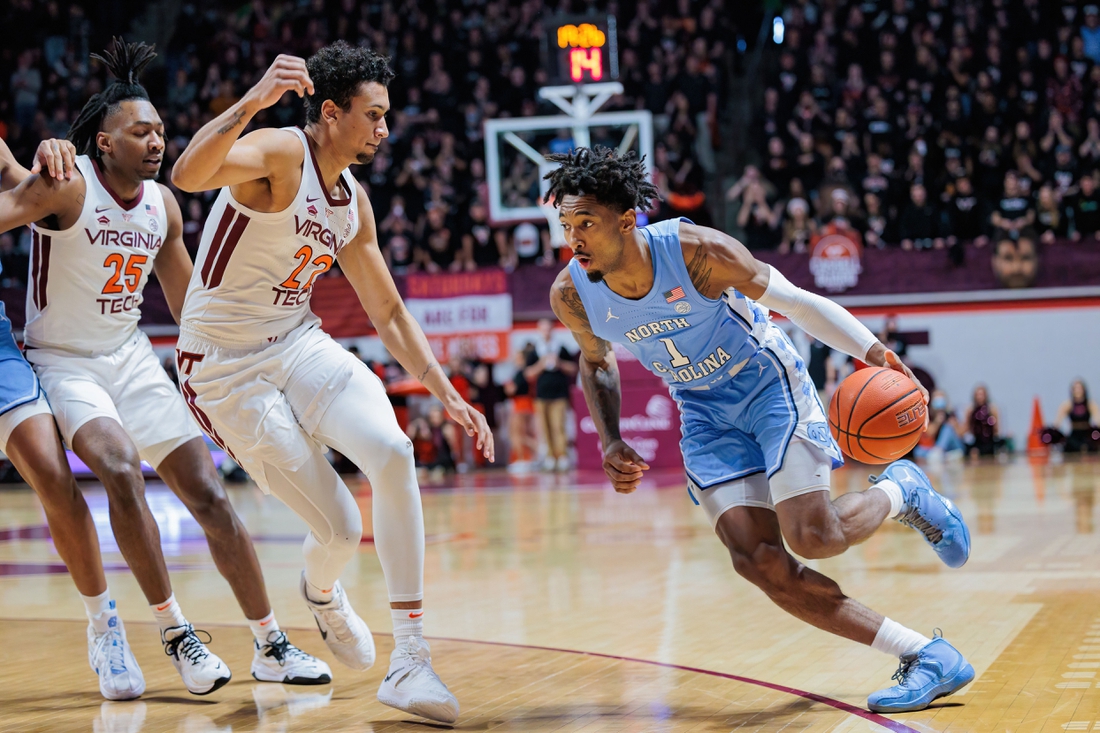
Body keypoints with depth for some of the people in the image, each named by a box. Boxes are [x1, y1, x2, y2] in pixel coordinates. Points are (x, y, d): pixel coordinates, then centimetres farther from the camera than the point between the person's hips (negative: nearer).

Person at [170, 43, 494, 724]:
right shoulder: (279, 151, -16)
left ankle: (411, 662, -18)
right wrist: (252, 102, -51)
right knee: (341, 528, -8)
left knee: (393, 452, -22)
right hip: (226, 367, -6)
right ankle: (322, 592, 33)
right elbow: (189, 174, -38)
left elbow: (389, 313, 17)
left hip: (299, 345, 6)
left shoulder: (354, 202, 8)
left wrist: (448, 394, 10)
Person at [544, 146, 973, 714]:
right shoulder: (571, 296, -16)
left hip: (768, 382, -4)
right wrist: (611, 444, -5)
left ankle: (901, 492, 17)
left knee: (813, 536, -19)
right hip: (704, 411, 4)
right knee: (757, 560, -11)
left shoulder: (695, 250, -28)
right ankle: (927, 658, -6)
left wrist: (876, 354, -26)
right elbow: (595, 362, 8)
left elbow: (795, 301, -17)